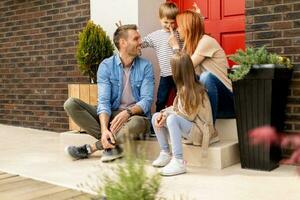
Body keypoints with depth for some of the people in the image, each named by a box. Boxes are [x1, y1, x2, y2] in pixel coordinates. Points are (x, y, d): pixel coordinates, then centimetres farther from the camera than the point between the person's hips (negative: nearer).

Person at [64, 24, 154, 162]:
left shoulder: (145, 66, -2)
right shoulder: (106, 66, -3)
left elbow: (147, 100, -10)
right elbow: (104, 101, -12)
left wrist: (128, 112, -30)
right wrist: (104, 129, -29)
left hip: (134, 116, -1)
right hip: (111, 115, 2)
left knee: (137, 123, -39)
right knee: (71, 104, -16)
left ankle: (89, 148, -20)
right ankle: (112, 144, -23)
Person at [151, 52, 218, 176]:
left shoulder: (194, 90, -22)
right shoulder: (183, 87, 4)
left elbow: (188, 116, -21)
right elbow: (177, 108, 8)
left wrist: (167, 114, -13)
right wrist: (163, 113, -10)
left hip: (200, 130, -9)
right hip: (190, 128, 9)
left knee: (172, 119, -33)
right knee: (156, 117, 2)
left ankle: (178, 162, -31)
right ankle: (165, 154, 9)